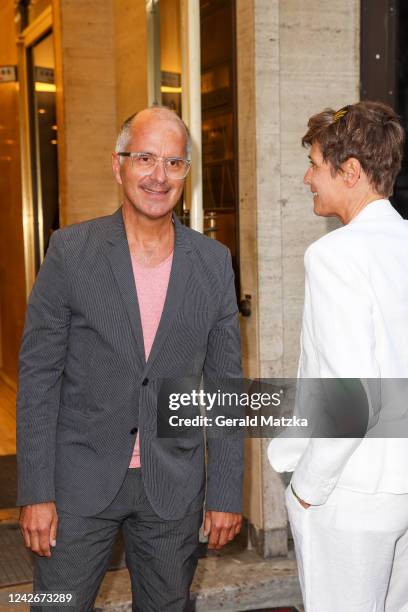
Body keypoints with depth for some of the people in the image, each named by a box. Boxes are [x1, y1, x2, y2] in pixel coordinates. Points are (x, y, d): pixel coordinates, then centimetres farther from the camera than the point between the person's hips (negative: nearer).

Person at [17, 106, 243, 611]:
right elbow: (38, 375, -6)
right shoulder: (71, 251, -7)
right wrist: (36, 493, -9)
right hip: (81, 480, -2)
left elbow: (225, 384, 3)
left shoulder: (213, 262, -1)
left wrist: (225, 493, 2)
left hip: (174, 486, 2)